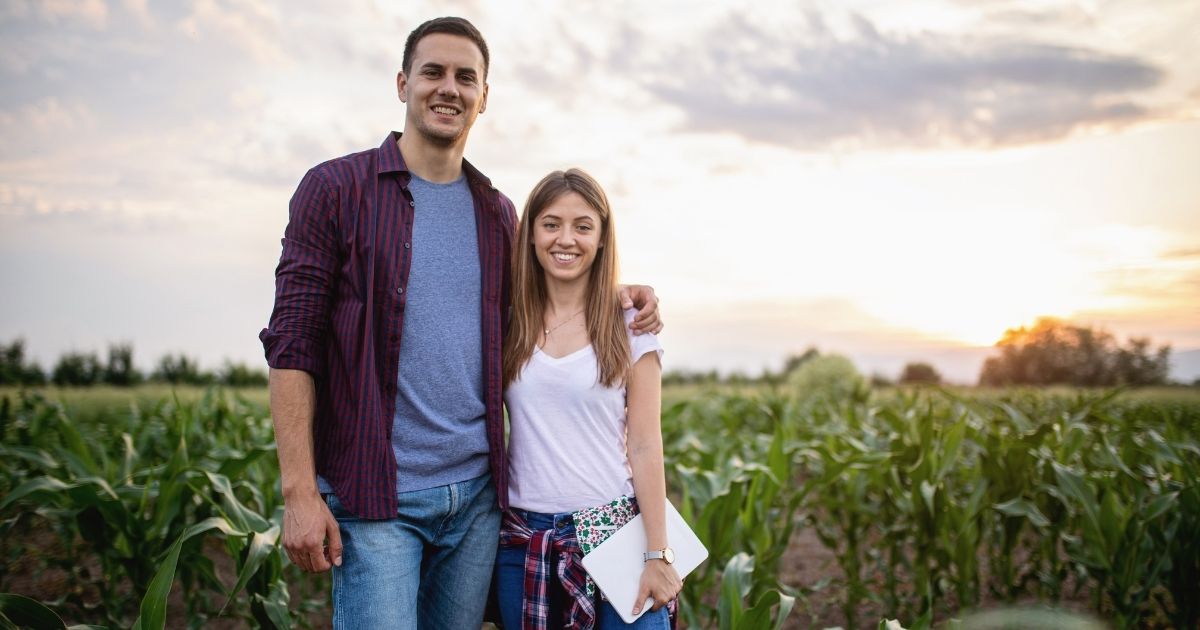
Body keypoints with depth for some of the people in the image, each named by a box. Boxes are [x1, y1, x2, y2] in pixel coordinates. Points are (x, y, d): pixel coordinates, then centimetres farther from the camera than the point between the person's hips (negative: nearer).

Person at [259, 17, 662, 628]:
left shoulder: (496, 212, 12)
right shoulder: (335, 188, -2)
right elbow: (291, 344, -6)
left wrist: (616, 297, 7)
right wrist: (299, 491, -13)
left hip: (477, 492, 5)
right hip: (376, 496, -5)